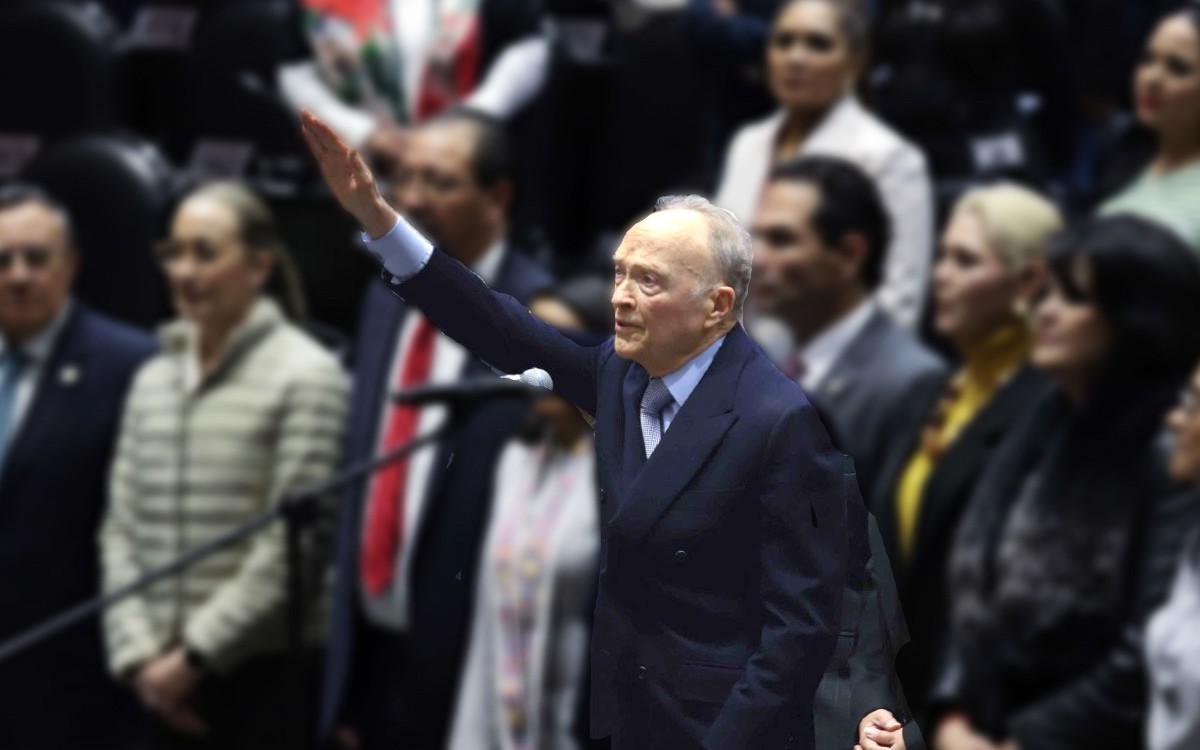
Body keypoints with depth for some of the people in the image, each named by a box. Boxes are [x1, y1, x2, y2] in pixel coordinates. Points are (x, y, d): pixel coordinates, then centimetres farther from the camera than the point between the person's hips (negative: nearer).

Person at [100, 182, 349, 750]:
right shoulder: (153, 382, 14)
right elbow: (121, 532, 11)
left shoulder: (306, 376, -5)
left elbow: (294, 545, -10)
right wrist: (138, 655, -3)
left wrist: (196, 655, -11)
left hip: (267, 676, -5)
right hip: (167, 682, 5)